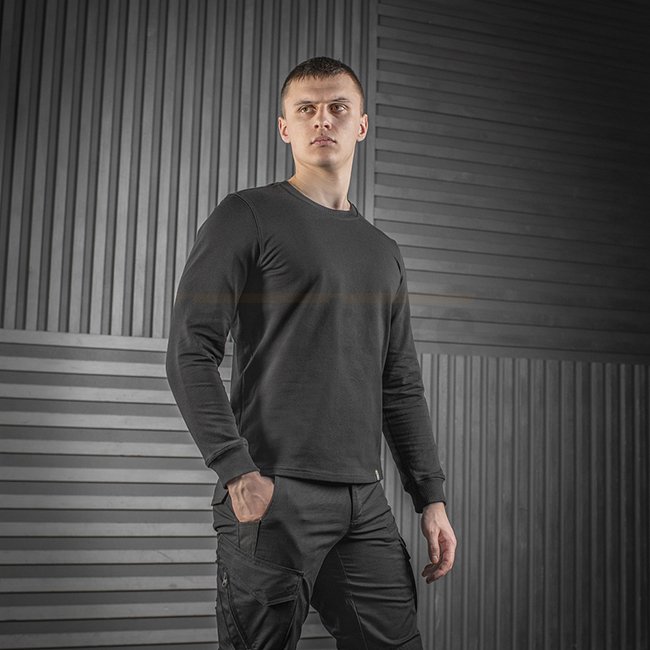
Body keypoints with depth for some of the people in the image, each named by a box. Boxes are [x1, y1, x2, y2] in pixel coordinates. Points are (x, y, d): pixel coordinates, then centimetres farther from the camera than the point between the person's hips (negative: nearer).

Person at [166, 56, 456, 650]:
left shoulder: (384, 254, 19)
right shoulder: (249, 217, 1)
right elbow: (190, 352, -7)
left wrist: (431, 496, 11)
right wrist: (237, 470, -17)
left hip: (365, 501, 6)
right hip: (273, 495, -5)